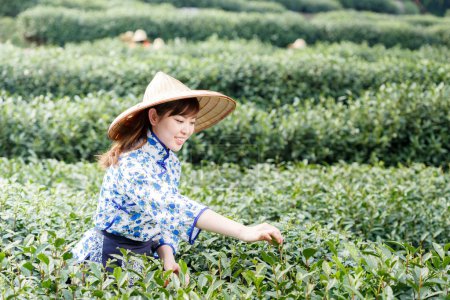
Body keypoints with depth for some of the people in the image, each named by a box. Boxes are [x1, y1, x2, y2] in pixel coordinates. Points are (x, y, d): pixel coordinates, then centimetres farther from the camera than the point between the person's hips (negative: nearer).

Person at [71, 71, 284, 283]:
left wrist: (167, 257, -16)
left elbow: (162, 216, 5)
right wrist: (243, 232, -46)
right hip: (105, 258, -7)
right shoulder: (132, 164, -27)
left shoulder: (171, 163, 1)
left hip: (142, 252, 7)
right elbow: (175, 207, -40)